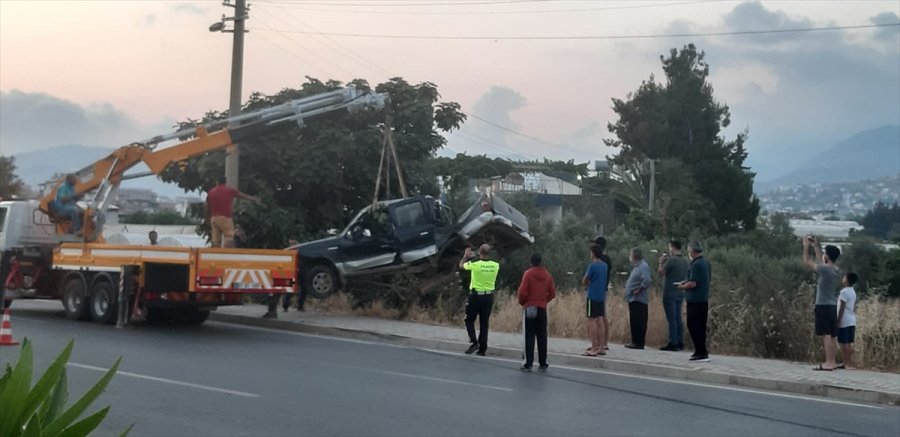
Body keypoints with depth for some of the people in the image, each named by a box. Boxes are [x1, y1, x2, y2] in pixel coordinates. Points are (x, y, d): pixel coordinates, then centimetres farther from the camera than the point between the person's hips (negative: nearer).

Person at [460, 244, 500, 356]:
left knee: (469, 320, 11)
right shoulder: (495, 266, -5)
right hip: (489, 296, 4)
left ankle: (474, 342, -6)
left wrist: (465, 256, 23)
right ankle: (482, 349, 10)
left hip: (475, 295, -4)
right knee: (484, 323, 10)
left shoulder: (474, 264, -15)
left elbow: (461, 265, 6)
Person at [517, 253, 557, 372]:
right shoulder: (547, 275, 5)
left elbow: (522, 292, -14)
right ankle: (543, 364, 9)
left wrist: (522, 302, 3)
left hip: (529, 308, -4)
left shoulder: (528, 274, -9)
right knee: (542, 337, 9)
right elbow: (552, 293, 6)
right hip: (542, 309, 4)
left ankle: (528, 363, -4)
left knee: (529, 337, -1)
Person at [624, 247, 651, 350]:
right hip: (633, 299, 10)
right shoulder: (636, 266, 18)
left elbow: (647, 280, -27)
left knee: (638, 322, -7)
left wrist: (639, 289, -19)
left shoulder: (643, 266, -14)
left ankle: (639, 343, -5)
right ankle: (635, 342, 18)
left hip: (638, 299, -10)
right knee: (634, 322, 13)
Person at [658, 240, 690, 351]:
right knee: (678, 319, 13)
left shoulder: (671, 260, -16)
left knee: (671, 319, -5)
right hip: (681, 293, 8)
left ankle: (673, 343, -6)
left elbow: (660, 272, -15)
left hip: (670, 293, -8)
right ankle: (680, 342, 14)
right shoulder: (686, 262, 8)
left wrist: (661, 262, 2)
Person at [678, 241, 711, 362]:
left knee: (694, 327, -4)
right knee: (701, 327, 14)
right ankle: (700, 352, 20)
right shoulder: (706, 263, 11)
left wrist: (682, 287, -4)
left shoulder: (696, 265, -18)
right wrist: (687, 282, 19)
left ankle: (702, 353, -6)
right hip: (704, 300, 9)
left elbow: (693, 283, -23)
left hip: (695, 301, -9)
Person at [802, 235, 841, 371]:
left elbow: (807, 261, -4)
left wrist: (806, 246, 8)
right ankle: (831, 361, 14)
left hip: (823, 306, -9)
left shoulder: (824, 269, -15)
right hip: (832, 306, 9)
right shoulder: (835, 271, 9)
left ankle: (828, 363, -12)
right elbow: (821, 262, 27)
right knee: (830, 336, 12)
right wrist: (815, 246, 31)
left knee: (826, 335, -10)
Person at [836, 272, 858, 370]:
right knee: (849, 343, 8)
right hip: (852, 321, 8)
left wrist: (838, 321, -13)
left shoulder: (844, 292, -13)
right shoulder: (853, 292, 14)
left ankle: (846, 363, -6)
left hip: (844, 322, -8)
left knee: (843, 343, -5)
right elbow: (854, 308, 17)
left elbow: (842, 308, -15)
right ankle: (849, 363, 9)